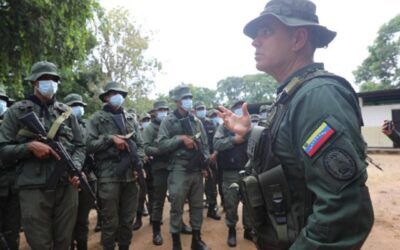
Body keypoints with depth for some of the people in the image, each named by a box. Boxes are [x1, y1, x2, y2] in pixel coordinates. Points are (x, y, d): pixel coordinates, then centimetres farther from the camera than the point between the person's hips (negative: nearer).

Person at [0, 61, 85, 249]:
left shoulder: (67, 113, 10)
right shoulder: (17, 111, 3)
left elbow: (79, 146, 10)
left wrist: (76, 168, -7)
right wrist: (30, 146, -15)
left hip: (67, 187, 3)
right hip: (34, 189, -2)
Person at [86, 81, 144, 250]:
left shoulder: (130, 119, 16)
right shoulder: (97, 118, 4)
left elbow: (140, 144, 14)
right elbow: (89, 145, -4)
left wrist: (138, 163, 0)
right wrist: (110, 138, -13)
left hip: (130, 174, 4)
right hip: (109, 175, -4)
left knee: (128, 219, 13)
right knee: (110, 221, 3)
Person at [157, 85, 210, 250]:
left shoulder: (196, 121, 12)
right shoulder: (168, 121, -2)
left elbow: (205, 144, 14)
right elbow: (161, 145, -10)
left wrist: (205, 164, 4)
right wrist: (180, 138, -18)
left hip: (197, 171, 5)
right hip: (179, 171, -4)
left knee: (197, 206, 12)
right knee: (177, 207, 3)